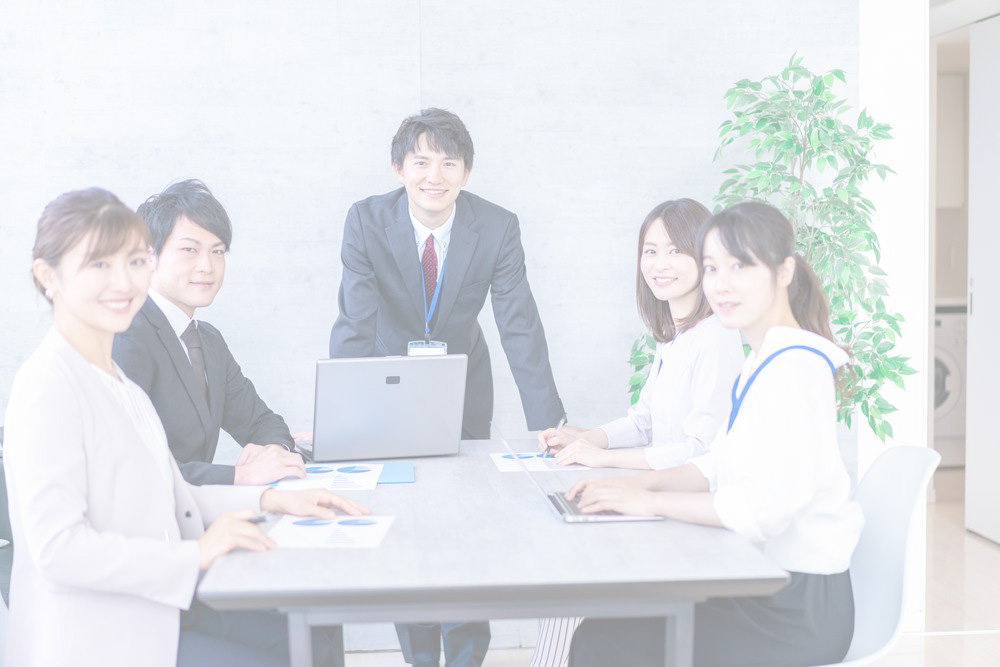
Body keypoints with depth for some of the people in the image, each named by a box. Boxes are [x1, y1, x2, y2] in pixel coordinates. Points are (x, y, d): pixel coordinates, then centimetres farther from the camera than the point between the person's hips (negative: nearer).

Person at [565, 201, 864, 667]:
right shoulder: (760, 363, 12)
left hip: (799, 610, -9)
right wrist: (638, 484, 2)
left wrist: (651, 501, -19)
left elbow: (765, 507, -28)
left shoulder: (795, 366, -21)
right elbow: (720, 465, 17)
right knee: (604, 625, 10)